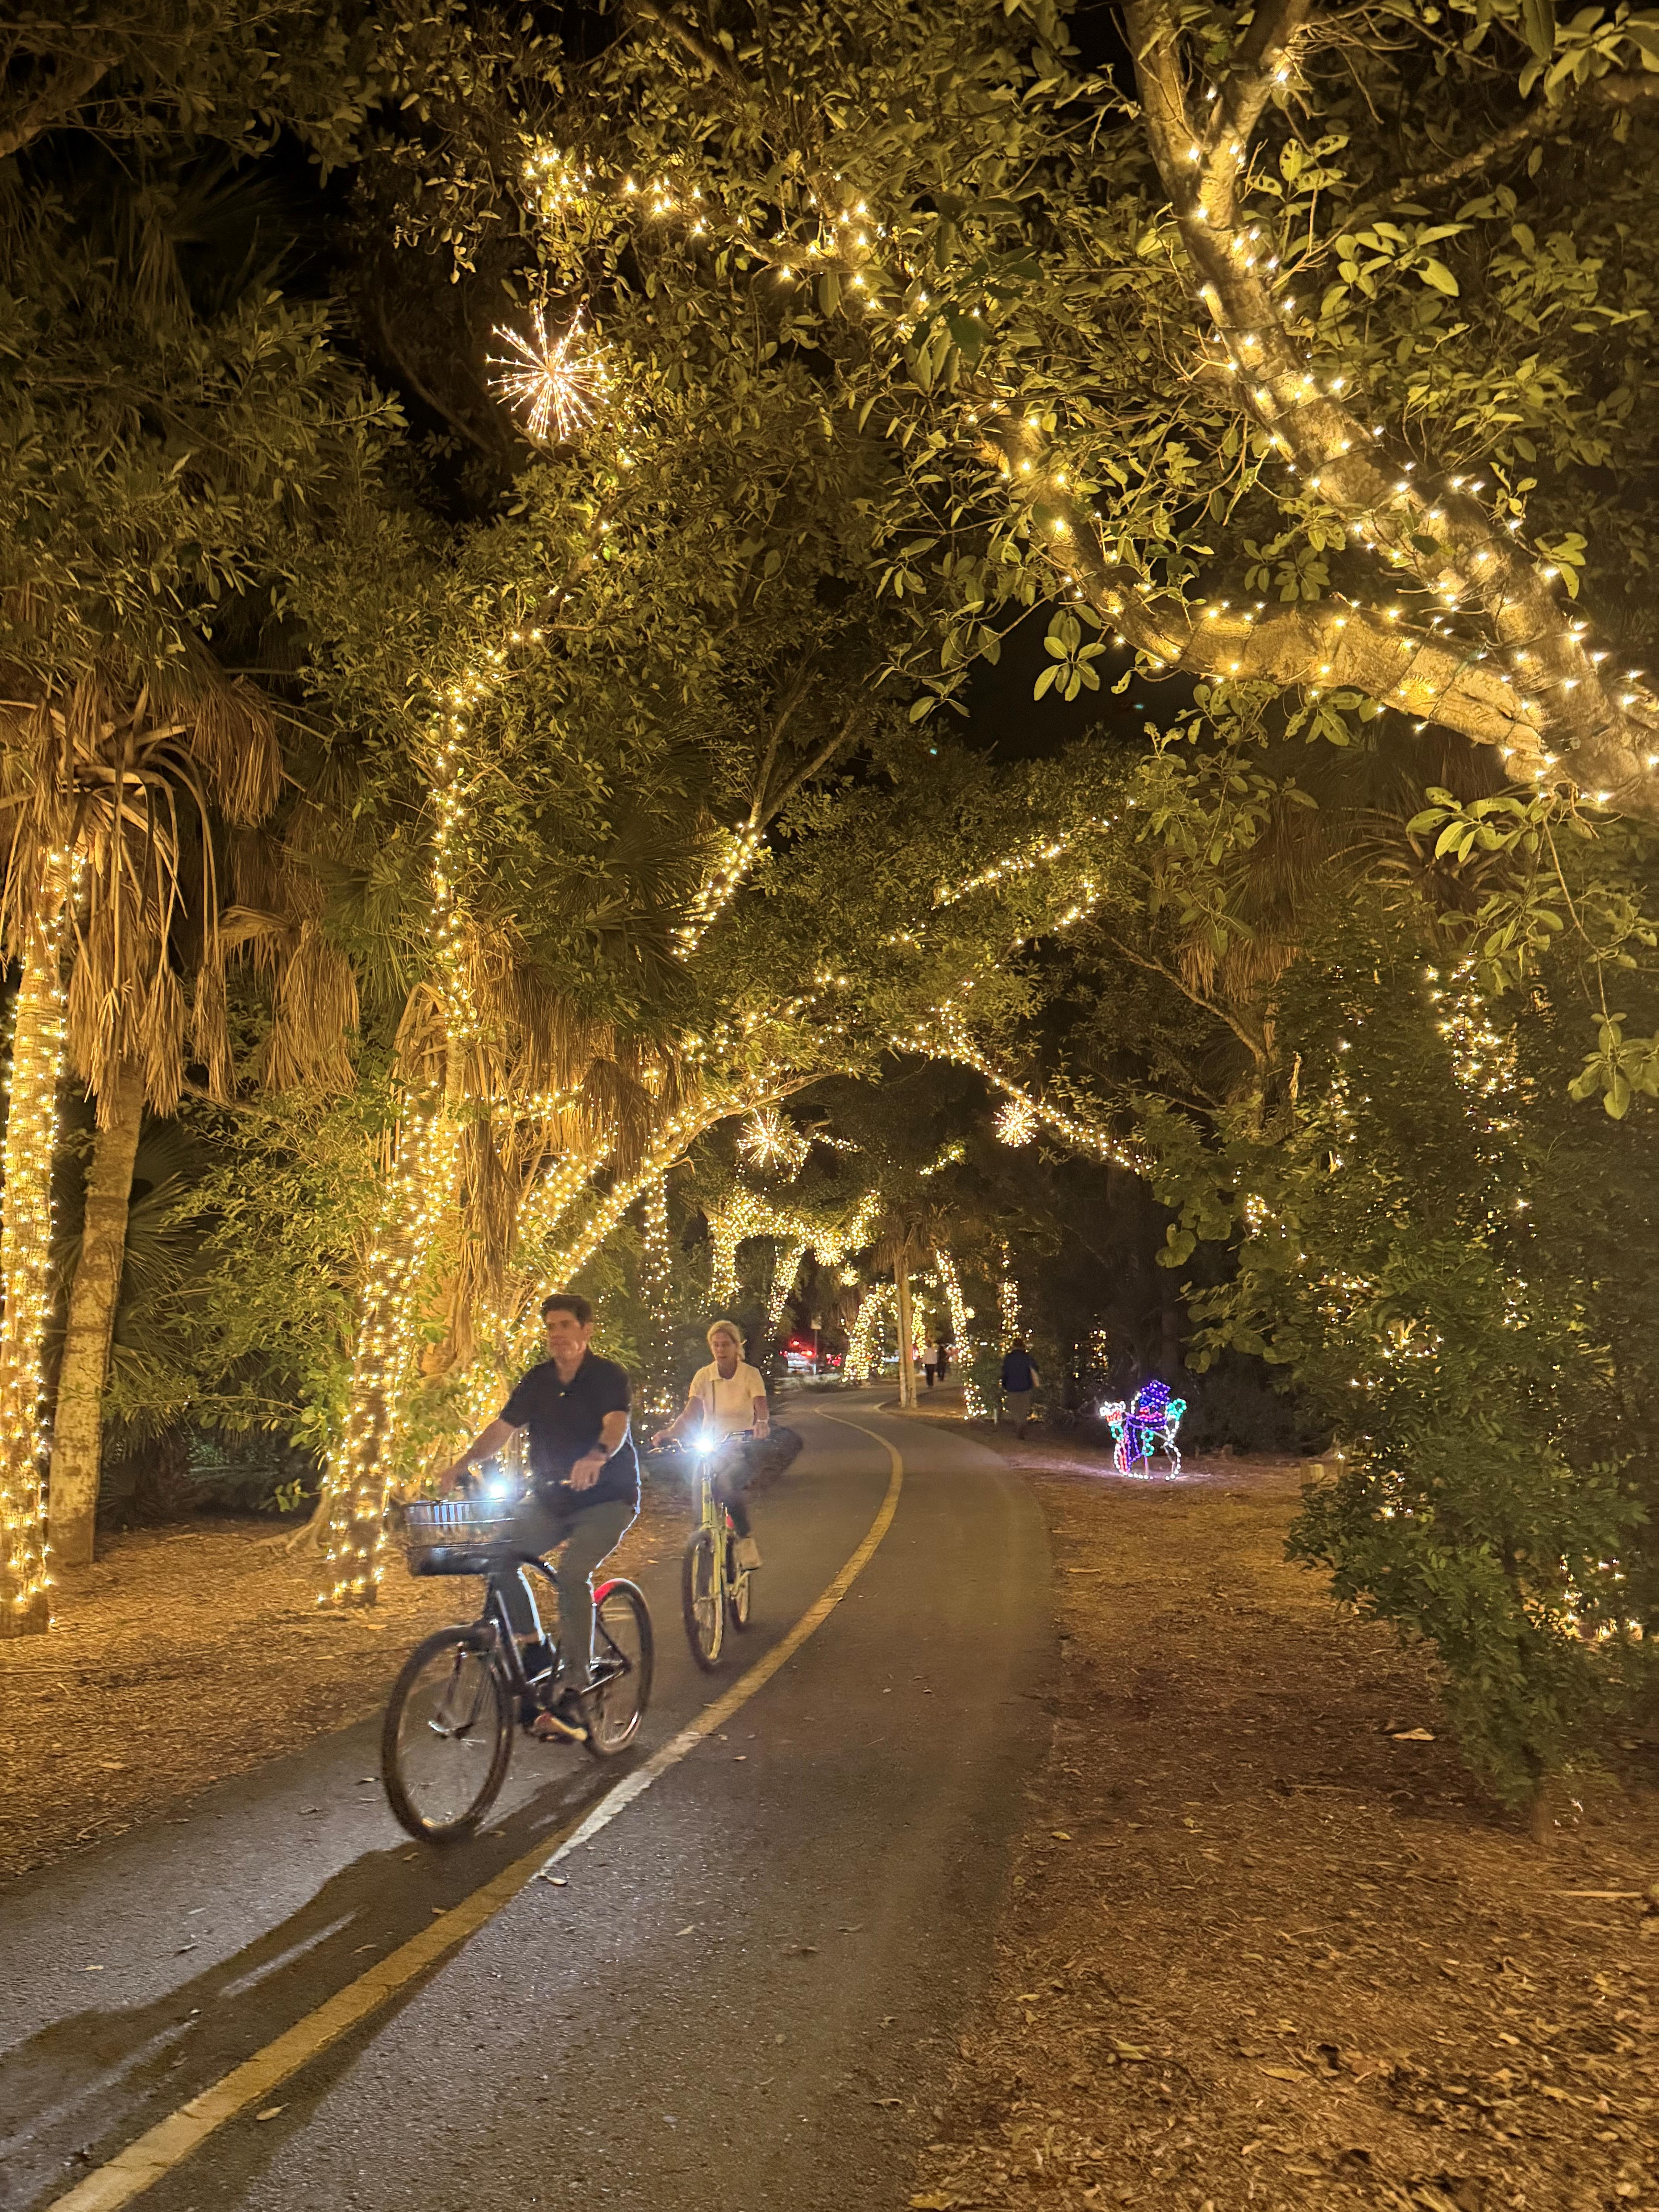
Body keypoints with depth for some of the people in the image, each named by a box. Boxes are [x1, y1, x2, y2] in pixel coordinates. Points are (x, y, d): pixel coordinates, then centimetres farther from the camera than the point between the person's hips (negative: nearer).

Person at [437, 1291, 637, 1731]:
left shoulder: (608, 1376, -12)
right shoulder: (538, 1381, 4)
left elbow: (616, 1424, -29)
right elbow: (501, 1429, 1)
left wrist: (596, 1456, -51)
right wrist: (461, 1464, -16)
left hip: (607, 1499, -5)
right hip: (549, 1500, 6)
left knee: (572, 1574, -27)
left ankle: (574, 1686, -16)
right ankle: (533, 1645, 2)